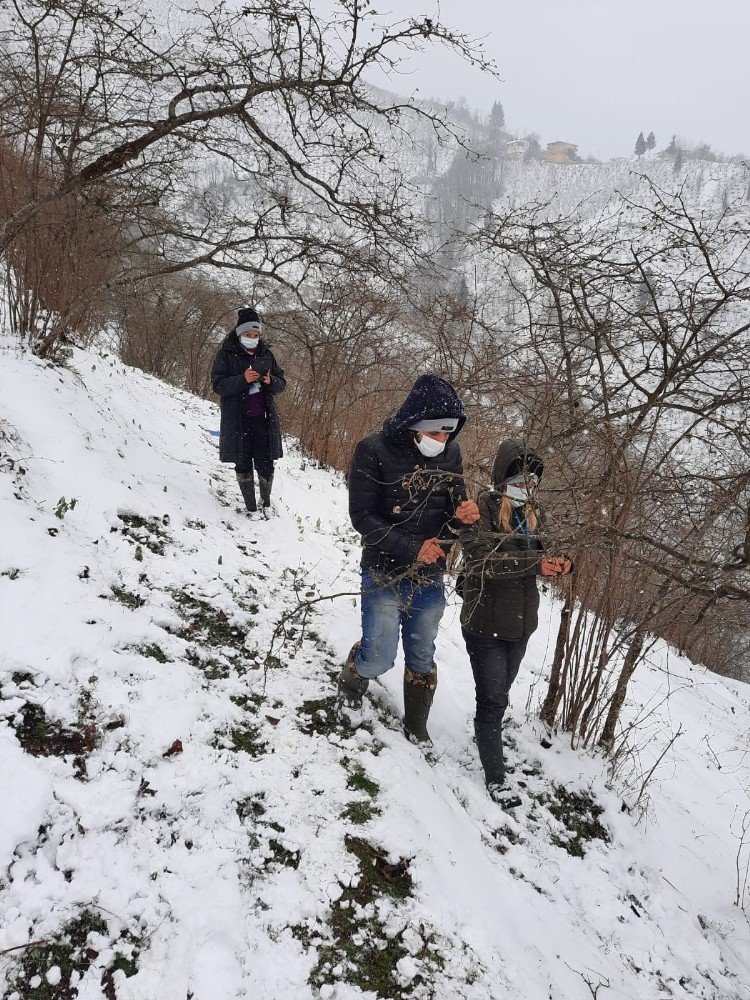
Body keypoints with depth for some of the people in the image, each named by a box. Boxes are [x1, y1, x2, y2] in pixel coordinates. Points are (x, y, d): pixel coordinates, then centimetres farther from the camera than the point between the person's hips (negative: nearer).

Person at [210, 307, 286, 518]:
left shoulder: (265, 353, 8)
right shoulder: (226, 354, -2)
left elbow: (281, 384, 11)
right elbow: (218, 385, -10)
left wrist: (270, 381, -13)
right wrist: (243, 379, -24)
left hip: (263, 421, 2)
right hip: (238, 422, -2)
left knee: (266, 465, 2)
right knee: (243, 466, 4)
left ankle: (266, 502, 27)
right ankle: (251, 508, 18)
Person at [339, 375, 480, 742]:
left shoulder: (450, 454, -3)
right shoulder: (374, 450, -15)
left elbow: (453, 513, 4)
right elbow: (362, 515, -16)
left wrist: (463, 516, -21)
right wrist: (411, 548, -23)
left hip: (430, 577, 4)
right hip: (385, 573, -4)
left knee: (422, 657, 16)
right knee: (379, 657, -2)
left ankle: (416, 724, 38)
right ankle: (352, 682, 34)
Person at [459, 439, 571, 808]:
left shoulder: (533, 514, 5)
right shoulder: (483, 508, -16)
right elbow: (481, 559, -27)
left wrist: (554, 565, -8)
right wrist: (534, 563, -28)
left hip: (520, 623, 6)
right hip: (486, 621, -6)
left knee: (499, 695, 22)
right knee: (493, 699, 1)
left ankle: (487, 738, 43)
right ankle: (495, 777, 13)